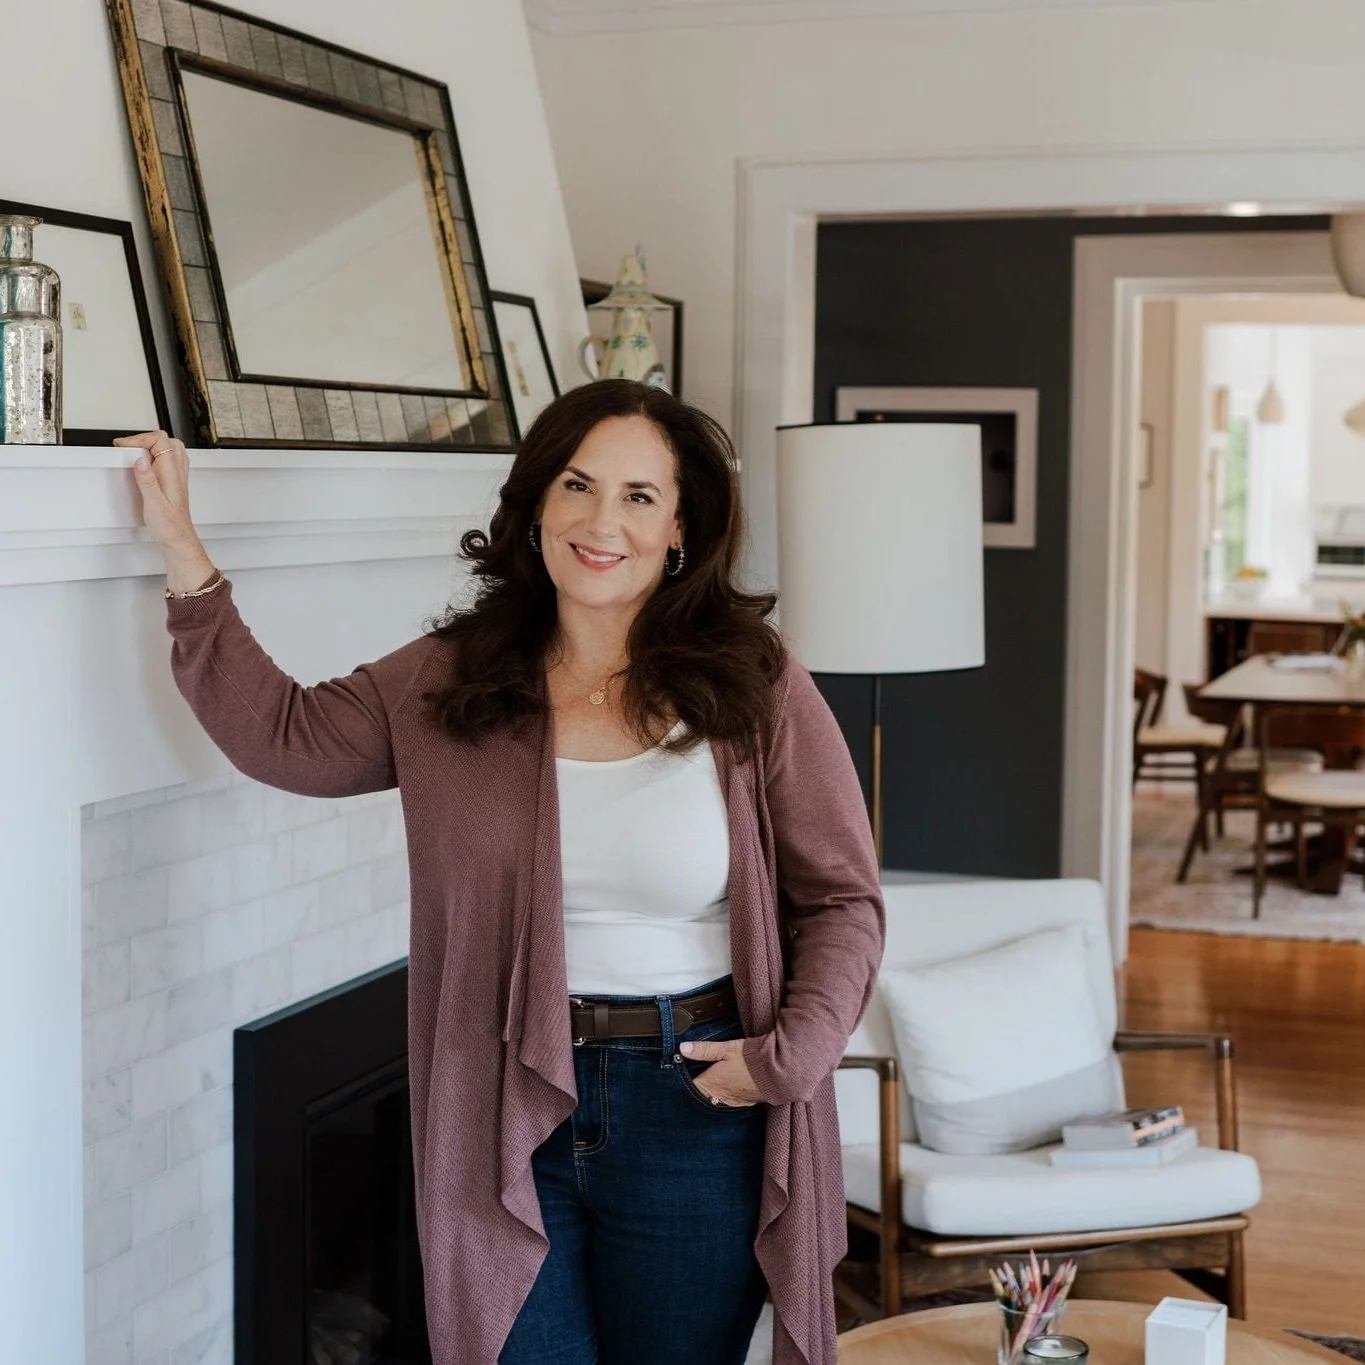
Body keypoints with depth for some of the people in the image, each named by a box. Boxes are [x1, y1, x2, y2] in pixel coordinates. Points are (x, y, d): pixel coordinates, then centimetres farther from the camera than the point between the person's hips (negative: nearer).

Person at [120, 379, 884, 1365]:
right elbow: (283, 736, 10)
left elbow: (843, 899, -3)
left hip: (695, 1107, -1)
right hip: (507, 1110, 2)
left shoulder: (756, 687, -7)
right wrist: (184, 556, 7)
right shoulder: (446, 683, 2)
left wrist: (792, 1052, -16)